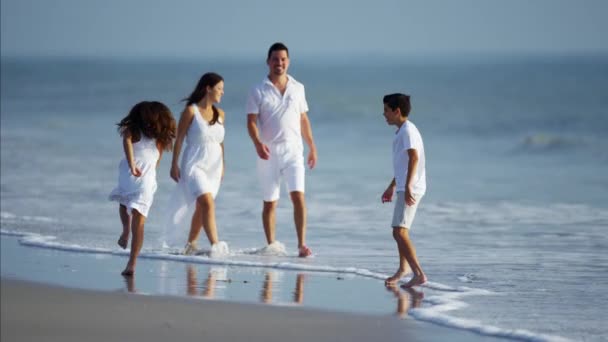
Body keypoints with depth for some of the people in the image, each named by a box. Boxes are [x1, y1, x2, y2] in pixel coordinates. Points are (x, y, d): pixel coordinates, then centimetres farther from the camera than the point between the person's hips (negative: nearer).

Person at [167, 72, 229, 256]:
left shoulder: (220, 114, 9)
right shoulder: (191, 111, -6)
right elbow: (179, 139, -4)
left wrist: (222, 165, 16)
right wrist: (174, 165, -5)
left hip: (213, 166, 6)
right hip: (194, 164, -6)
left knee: (200, 207, 11)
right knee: (207, 202, -21)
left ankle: (191, 244, 26)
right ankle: (215, 244, -29)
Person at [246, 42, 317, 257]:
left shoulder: (297, 88, 9)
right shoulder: (259, 92, 0)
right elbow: (251, 121, -6)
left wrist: (312, 146, 15)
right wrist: (257, 143, -23)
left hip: (293, 150, 1)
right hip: (269, 152, -1)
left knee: (298, 195, -14)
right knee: (270, 202, 6)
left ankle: (302, 244, -17)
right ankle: (271, 244, 17)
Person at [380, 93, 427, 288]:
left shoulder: (408, 130, -13)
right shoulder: (402, 131, 19)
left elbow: (414, 157, -25)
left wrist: (408, 187, -33)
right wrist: (391, 187, 34)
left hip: (411, 189, -11)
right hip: (404, 188, 11)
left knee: (399, 232, -18)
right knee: (400, 230, 25)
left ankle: (419, 275, -24)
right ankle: (403, 268, 44)